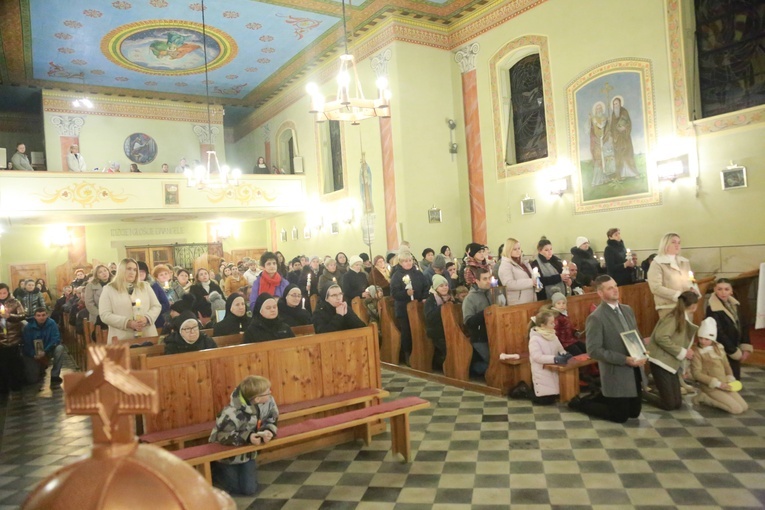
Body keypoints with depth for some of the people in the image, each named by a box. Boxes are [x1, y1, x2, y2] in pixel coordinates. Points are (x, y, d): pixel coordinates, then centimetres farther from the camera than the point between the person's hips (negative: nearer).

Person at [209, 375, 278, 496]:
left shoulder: (268, 402, -19)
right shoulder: (232, 413, -38)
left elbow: (271, 420, -5)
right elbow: (222, 436, -33)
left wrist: (268, 431, -28)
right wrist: (247, 437, -41)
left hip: (246, 452, 5)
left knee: (249, 489, 3)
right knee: (235, 488, 6)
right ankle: (211, 472, 29)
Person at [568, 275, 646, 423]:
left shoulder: (627, 310, 7)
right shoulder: (596, 318, -18)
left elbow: (638, 336, 16)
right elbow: (594, 350, -22)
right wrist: (625, 359, -25)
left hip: (635, 372, 7)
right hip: (616, 375, -7)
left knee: (634, 412, 16)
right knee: (620, 416, 3)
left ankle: (604, 398, 36)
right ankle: (580, 402, 21)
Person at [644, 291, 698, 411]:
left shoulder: (685, 320, 14)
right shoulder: (674, 318, -12)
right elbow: (660, 337, -24)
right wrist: (682, 352, -17)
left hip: (672, 363, 9)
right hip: (661, 362, -9)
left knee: (677, 403, 5)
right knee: (669, 405, -5)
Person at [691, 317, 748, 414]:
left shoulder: (719, 348, 7)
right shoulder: (696, 352, -14)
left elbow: (727, 366, 15)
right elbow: (697, 373, -17)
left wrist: (730, 380, -2)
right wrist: (717, 383, -19)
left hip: (724, 385, 7)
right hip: (710, 387, -7)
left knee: (744, 407, 2)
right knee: (736, 409, -15)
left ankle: (708, 397, 9)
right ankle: (704, 397, -3)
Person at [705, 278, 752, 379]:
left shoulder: (734, 304, 6)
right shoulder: (712, 309, -17)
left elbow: (743, 326, 8)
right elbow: (719, 333, -17)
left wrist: (746, 347, -2)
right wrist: (735, 352, -12)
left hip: (736, 350, 7)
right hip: (722, 352, -7)